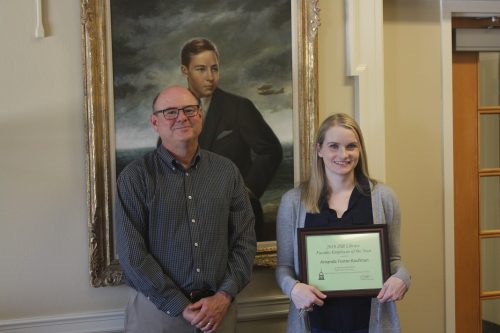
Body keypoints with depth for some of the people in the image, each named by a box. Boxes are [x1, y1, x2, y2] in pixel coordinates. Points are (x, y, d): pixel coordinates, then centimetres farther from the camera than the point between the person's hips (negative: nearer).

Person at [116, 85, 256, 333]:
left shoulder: (227, 171, 4)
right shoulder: (135, 177, -6)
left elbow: (244, 240, 3)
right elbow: (132, 253, -11)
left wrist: (224, 296, -9)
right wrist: (181, 308, -13)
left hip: (218, 308, 3)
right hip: (156, 310, -2)